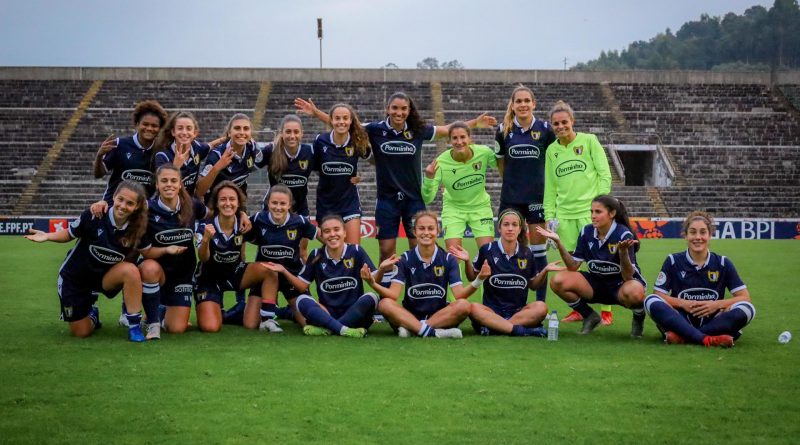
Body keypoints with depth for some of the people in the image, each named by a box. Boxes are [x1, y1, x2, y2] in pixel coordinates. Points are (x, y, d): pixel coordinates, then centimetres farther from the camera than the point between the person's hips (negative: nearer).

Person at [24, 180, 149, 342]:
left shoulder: (137, 230, -19)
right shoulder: (93, 216, -25)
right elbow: (70, 233, -10)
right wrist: (47, 236, -24)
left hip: (105, 277, 1)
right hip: (74, 279, -1)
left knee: (130, 270, -33)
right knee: (81, 332, 3)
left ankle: (134, 326, -20)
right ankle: (92, 313, 41)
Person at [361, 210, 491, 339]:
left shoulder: (448, 259, 0)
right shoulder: (405, 259, -1)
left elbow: (459, 294, -11)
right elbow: (393, 294, -11)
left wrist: (478, 281, -30)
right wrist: (373, 284, -30)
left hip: (439, 316, 1)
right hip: (410, 315, 0)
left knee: (464, 305, -27)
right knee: (384, 304, -27)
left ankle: (410, 328, -26)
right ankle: (432, 332, -37)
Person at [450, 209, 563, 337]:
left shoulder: (526, 253, 7)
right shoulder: (487, 250, 0)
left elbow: (533, 285, 16)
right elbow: (472, 277, 10)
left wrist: (545, 271, -1)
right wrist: (467, 261, -8)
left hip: (519, 311, 2)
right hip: (492, 310, -2)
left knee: (541, 307, -28)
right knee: (474, 308, -34)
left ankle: (492, 327, -28)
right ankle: (521, 330, -37)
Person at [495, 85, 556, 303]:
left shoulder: (545, 129, -3)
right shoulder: (504, 130, 1)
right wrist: (512, 181, 12)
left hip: (538, 197, -1)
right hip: (511, 198, 1)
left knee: (538, 250, 1)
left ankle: (541, 301, 10)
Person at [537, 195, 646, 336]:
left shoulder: (624, 235, -19)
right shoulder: (587, 232, -5)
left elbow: (628, 277, -24)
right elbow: (573, 267, -5)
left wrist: (623, 251, -42)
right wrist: (558, 242, -17)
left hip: (621, 285, -5)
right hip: (597, 284, 5)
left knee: (634, 292, -41)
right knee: (558, 281, -19)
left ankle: (639, 317, -2)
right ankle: (590, 316, 5)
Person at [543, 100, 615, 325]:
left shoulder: (589, 141, 1)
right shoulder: (551, 150, 11)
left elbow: (605, 174, -1)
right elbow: (550, 186, 15)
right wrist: (549, 216, 8)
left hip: (590, 210, -4)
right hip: (564, 213, 4)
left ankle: (606, 311, 3)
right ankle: (579, 309, 14)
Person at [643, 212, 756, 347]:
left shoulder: (723, 263, 5)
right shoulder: (673, 261, 3)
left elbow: (745, 298, 1)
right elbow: (658, 295, -1)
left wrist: (718, 304, -14)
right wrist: (682, 303, -16)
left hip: (711, 323, 1)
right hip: (680, 320, -1)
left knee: (747, 309, -26)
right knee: (651, 301, -27)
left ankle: (682, 337, -30)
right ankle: (708, 339, -39)